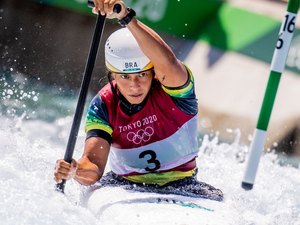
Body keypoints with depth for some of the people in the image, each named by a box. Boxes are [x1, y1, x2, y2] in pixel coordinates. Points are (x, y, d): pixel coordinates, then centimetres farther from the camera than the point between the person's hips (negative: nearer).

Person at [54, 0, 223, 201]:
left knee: (213, 199, -30)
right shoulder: (103, 106, -10)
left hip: (180, 186, -1)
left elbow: (167, 62, -42)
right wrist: (77, 171, -46)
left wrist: (126, 16, -52)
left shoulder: (174, 89, -16)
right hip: (125, 185, 1)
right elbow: (94, 164, -21)